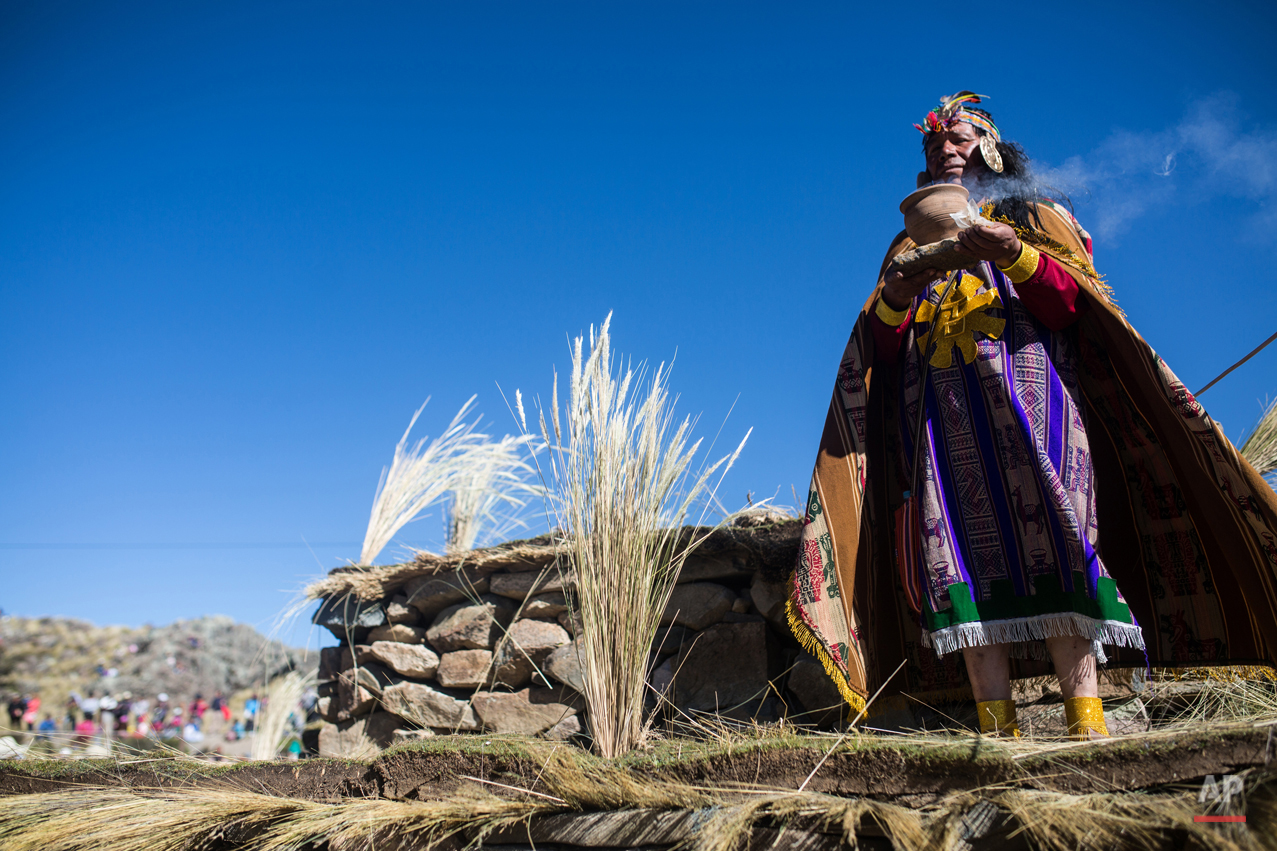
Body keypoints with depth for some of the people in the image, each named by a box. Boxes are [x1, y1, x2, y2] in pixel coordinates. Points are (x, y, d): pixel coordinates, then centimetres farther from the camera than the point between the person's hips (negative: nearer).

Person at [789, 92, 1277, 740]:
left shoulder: (1032, 212, 21)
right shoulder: (912, 242, 28)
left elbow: (1071, 304, 3)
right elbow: (883, 348, 15)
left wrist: (1015, 255, -14)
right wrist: (895, 296, -6)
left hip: (1024, 390, -2)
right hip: (938, 411, 2)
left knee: (1047, 538, -19)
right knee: (963, 547, -13)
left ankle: (1087, 725, -21)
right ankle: (997, 732, -18)